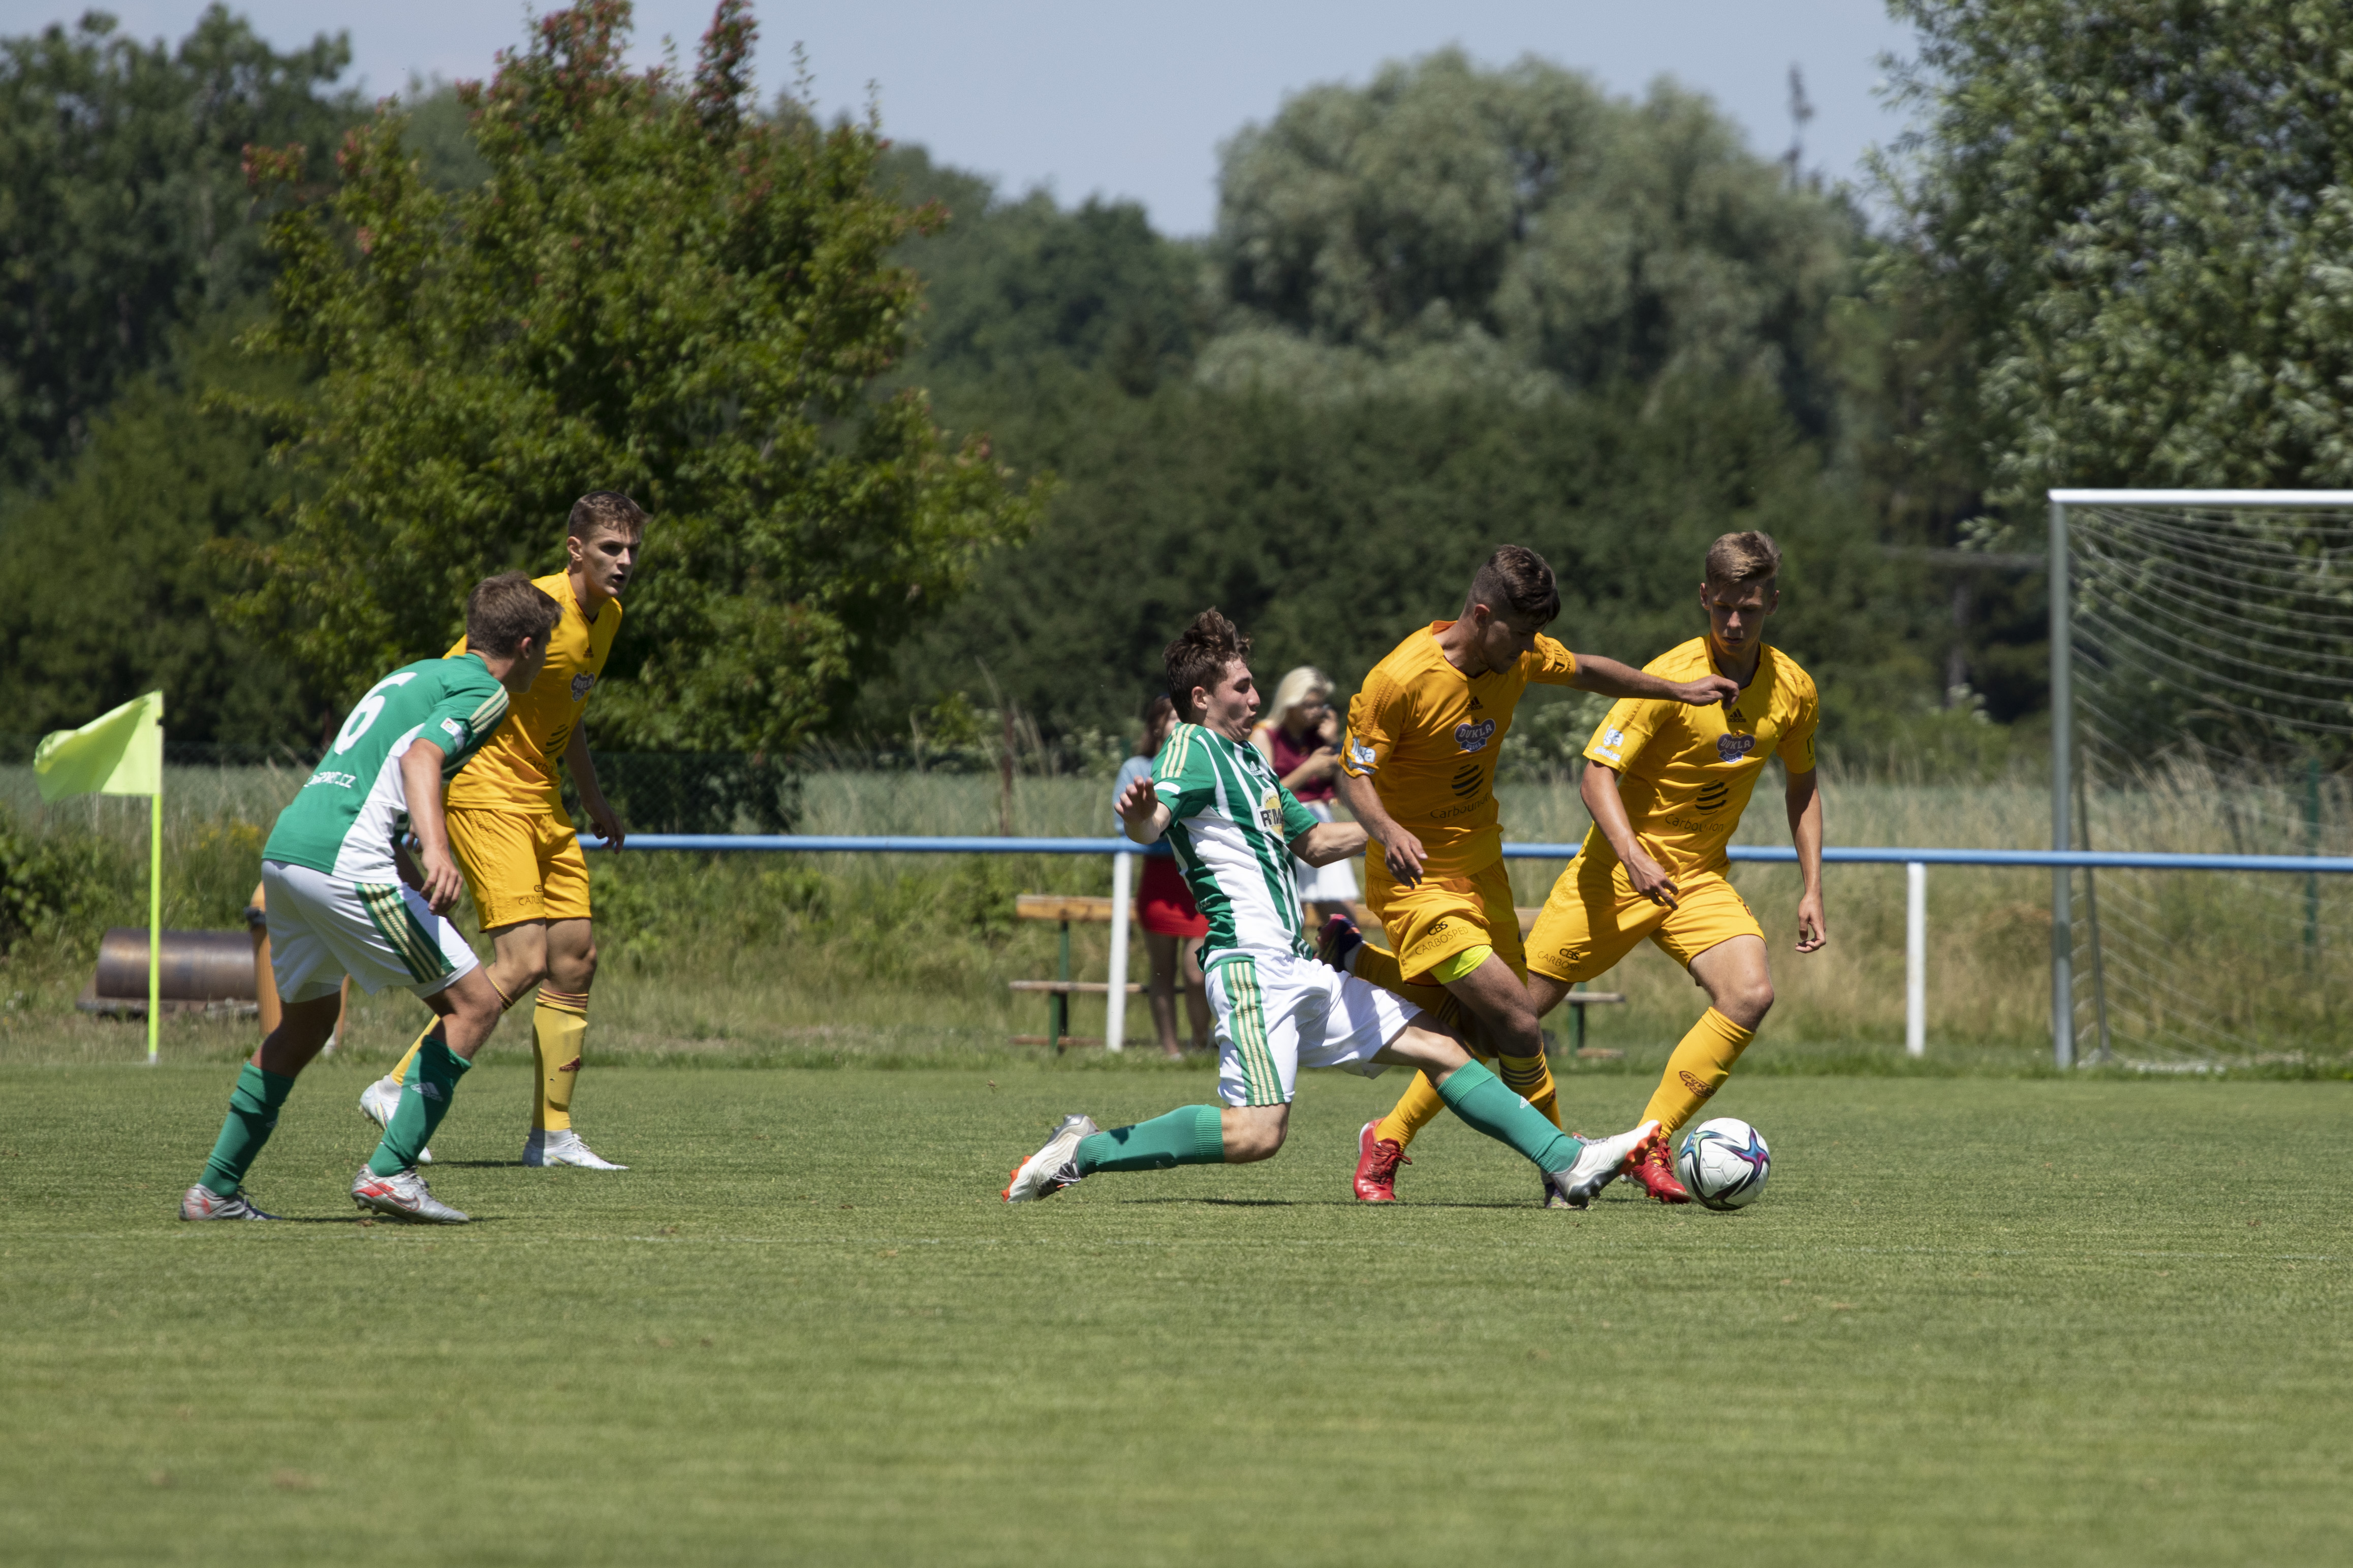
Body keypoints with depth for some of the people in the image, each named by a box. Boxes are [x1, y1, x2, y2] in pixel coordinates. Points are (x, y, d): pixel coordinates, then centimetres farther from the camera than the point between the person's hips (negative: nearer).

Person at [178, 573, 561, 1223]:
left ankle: (216, 1188, 26)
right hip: (343, 860, -9)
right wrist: (436, 854, -34)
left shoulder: (417, 675, 27)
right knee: (472, 1003, -2)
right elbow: (419, 758, -20)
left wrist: (416, 874, 35)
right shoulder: (482, 691, -1)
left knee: (306, 1021, 26)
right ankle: (388, 1172, -9)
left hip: (284, 848, 9)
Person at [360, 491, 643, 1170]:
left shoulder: (607, 617, 10)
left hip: (542, 801, 9)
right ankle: (397, 1088, -9)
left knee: (576, 961, 5)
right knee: (524, 963, -17)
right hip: (486, 793, -9)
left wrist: (595, 799, 27)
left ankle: (552, 1133, 12)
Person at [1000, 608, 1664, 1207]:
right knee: (1257, 1131, -20)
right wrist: (1137, 814, -49)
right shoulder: (1193, 749, -5)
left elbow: (1311, 843, 35)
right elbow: (1154, 823, -26)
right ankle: (1083, 1151, -10)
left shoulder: (1248, 759, 24)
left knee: (1440, 1047, 6)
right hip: (1250, 961, -10)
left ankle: (1567, 1162, 7)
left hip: (1299, 970, 10)